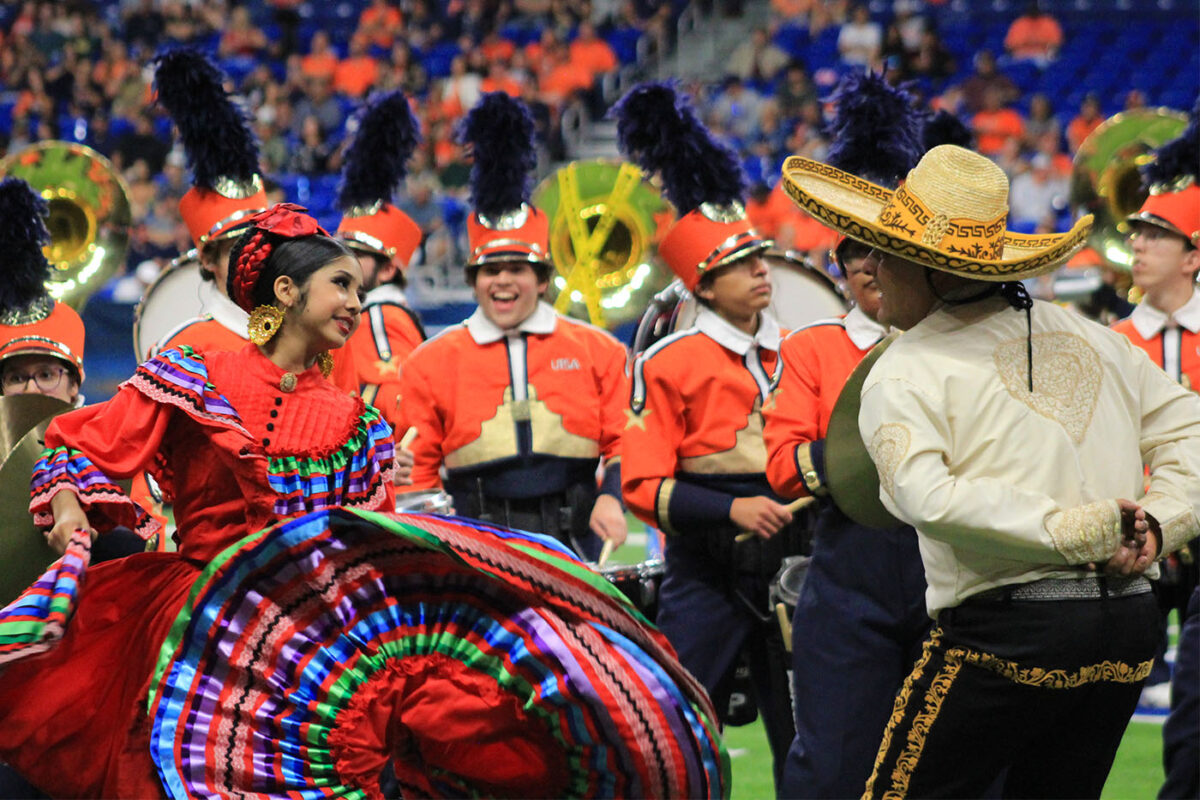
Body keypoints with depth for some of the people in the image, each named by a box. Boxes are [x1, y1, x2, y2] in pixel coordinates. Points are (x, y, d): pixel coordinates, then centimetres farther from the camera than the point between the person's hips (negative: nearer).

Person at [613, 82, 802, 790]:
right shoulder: (670, 364, -4)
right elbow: (644, 486, -8)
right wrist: (731, 508, -19)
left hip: (791, 565, 4)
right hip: (706, 574, -4)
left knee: (805, 742, 6)